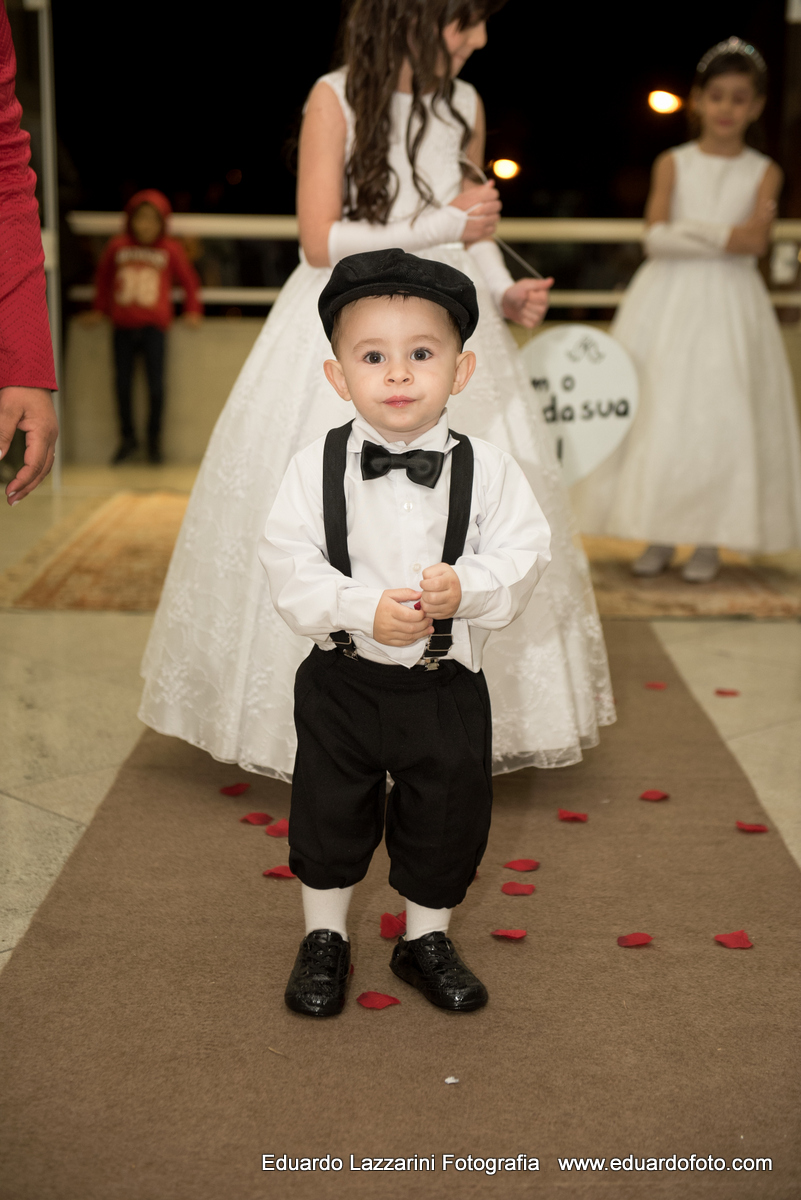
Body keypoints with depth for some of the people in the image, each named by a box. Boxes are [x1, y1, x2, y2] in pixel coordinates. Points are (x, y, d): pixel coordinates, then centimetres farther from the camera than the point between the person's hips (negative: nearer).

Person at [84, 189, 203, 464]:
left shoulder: (171, 250, 2)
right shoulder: (117, 247, 6)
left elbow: (189, 280, 15)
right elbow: (103, 277, 21)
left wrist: (192, 310, 13)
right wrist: (99, 309, 22)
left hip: (153, 325, -2)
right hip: (123, 326, 2)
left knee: (156, 385, -5)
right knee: (122, 384, 3)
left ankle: (154, 439, 12)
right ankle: (127, 437, 19)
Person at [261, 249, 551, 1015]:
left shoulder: (487, 470, -8)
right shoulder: (316, 467, -10)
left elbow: (523, 555, -9)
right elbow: (289, 565, -13)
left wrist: (467, 587, -29)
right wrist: (365, 608, -27)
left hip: (447, 685, 1)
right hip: (342, 680, 0)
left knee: (447, 820, 13)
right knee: (329, 812, 13)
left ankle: (427, 940, 37)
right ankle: (324, 939, 36)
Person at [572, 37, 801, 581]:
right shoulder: (673, 163, 6)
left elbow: (756, 241, -9)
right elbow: (656, 236, -7)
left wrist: (688, 232, -16)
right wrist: (724, 236, -15)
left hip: (730, 306, 0)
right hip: (668, 299, 0)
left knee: (721, 414, -4)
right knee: (656, 412, -1)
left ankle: (710, 540, 7)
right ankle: (659, 536, 9)